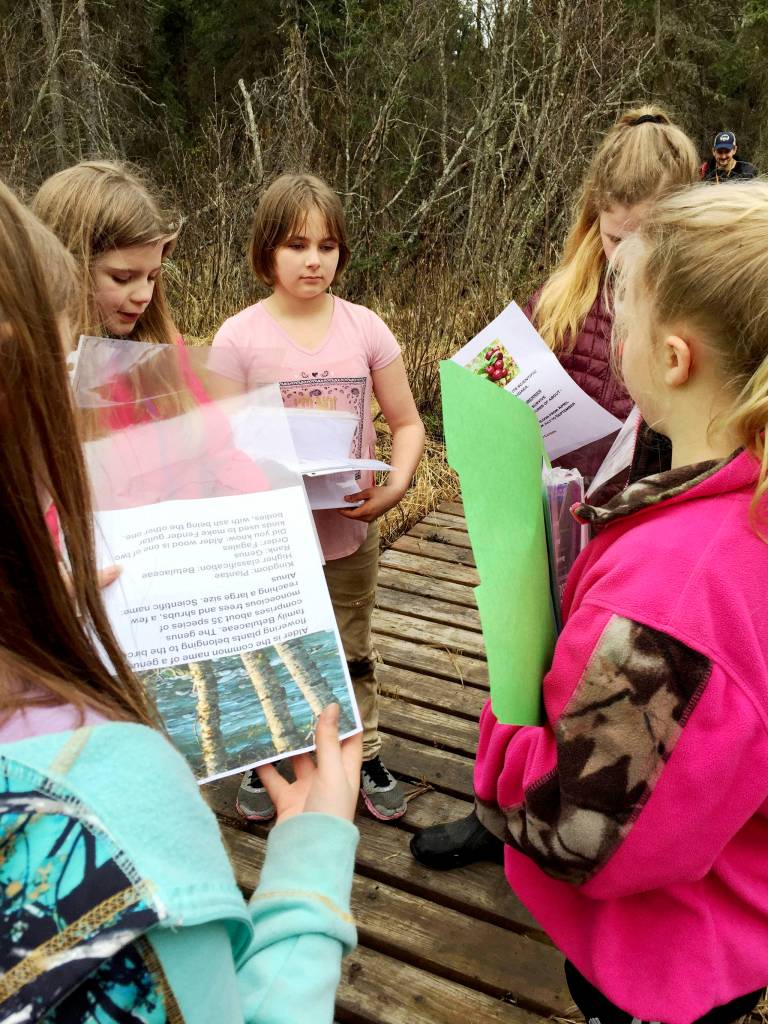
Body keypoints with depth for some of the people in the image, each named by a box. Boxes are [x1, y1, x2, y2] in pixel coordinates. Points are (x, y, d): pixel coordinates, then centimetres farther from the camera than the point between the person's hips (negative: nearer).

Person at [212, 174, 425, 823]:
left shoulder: (365, 328, -6)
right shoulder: (239, 338, -11)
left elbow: (406, 423, -1)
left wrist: (395, 485, -18)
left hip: (350, 528, 2)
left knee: (352, 652, 20)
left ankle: (366, 757, 40)